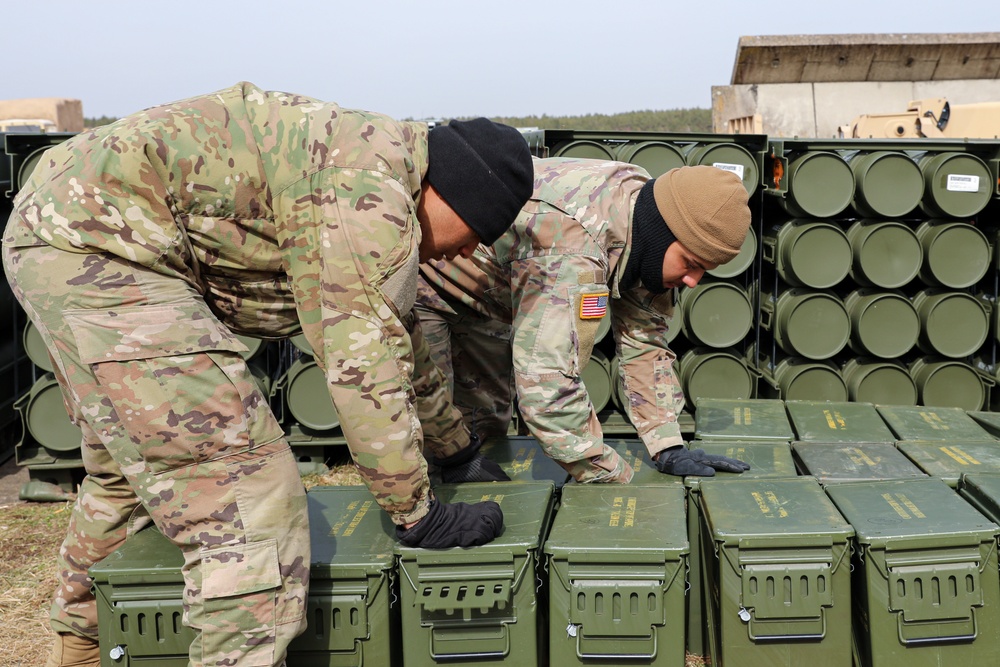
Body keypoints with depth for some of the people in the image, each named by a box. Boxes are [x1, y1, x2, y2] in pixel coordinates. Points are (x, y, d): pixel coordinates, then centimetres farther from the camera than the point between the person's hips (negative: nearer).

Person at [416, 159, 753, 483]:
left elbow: (643, 337, -9)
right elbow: (547, 384, -48)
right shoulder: (573, 251, -44)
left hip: (488, 293, 8)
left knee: (487, 424, 13)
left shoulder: (645, 201, -16)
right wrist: (616, 481, -38)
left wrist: (670, 449, -15)